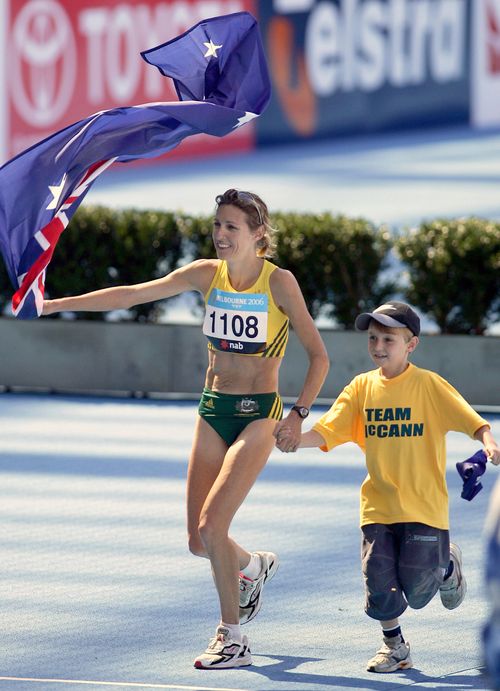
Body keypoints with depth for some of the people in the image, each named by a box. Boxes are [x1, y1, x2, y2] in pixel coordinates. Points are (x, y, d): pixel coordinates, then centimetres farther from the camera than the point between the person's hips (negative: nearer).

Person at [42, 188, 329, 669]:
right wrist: (57, 304, -6)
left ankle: (232, 639, -3)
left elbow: (318, 355, -6)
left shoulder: (278, 282, -10)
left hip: (257, 414, -5)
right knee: (198, 541, 5)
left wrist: (298, 414, -17)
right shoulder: (206, 274, 2)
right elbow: (134, 294, -1)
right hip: (212, 411, 5)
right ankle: (253, 566, 40)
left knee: (211, 526, -18)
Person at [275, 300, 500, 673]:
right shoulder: (362, 387, 3)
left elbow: (470, 419, -14)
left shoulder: (428, 385, -8)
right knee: (379, 583, -1)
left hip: (423, 506, -3)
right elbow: (329, 431, 0)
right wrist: (298, 439, -20)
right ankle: (394, 645, 24)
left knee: (417, 590, -4)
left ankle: (447, 566, 30)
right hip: (378, 504, 3)